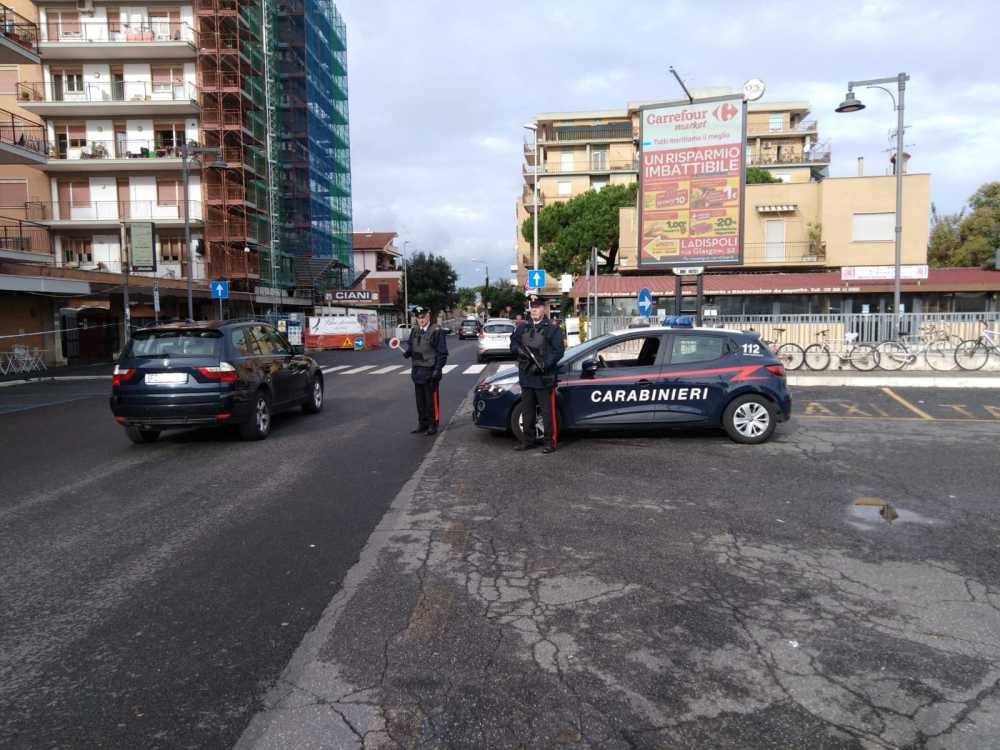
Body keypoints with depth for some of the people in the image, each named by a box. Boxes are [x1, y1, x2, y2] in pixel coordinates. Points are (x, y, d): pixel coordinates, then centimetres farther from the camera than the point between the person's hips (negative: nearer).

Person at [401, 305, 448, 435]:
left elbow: (442, 353, -9)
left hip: (430, 371, -6)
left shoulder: (436, 331, -8)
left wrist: (437, 369, -15)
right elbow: (409, 343, 18)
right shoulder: (414, 330, 11)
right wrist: (406, 350, -6)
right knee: (420, 400, 12)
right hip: (417, 370, 6)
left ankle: (433, 426, 10)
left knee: (432, 400, 0)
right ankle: (422, 425, 22)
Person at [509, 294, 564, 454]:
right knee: (527, 411, 14)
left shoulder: (552, 328, -3)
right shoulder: (523, 327, 13)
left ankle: (550, 441, 7)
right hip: (526, 377, 6)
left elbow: (558, 351, -9)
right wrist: (519, 350, -9)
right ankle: (527, 440, 24)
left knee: (548, 411, -1)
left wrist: (543, 365, -19)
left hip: (544, 378, -5)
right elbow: (513, 343, 14)